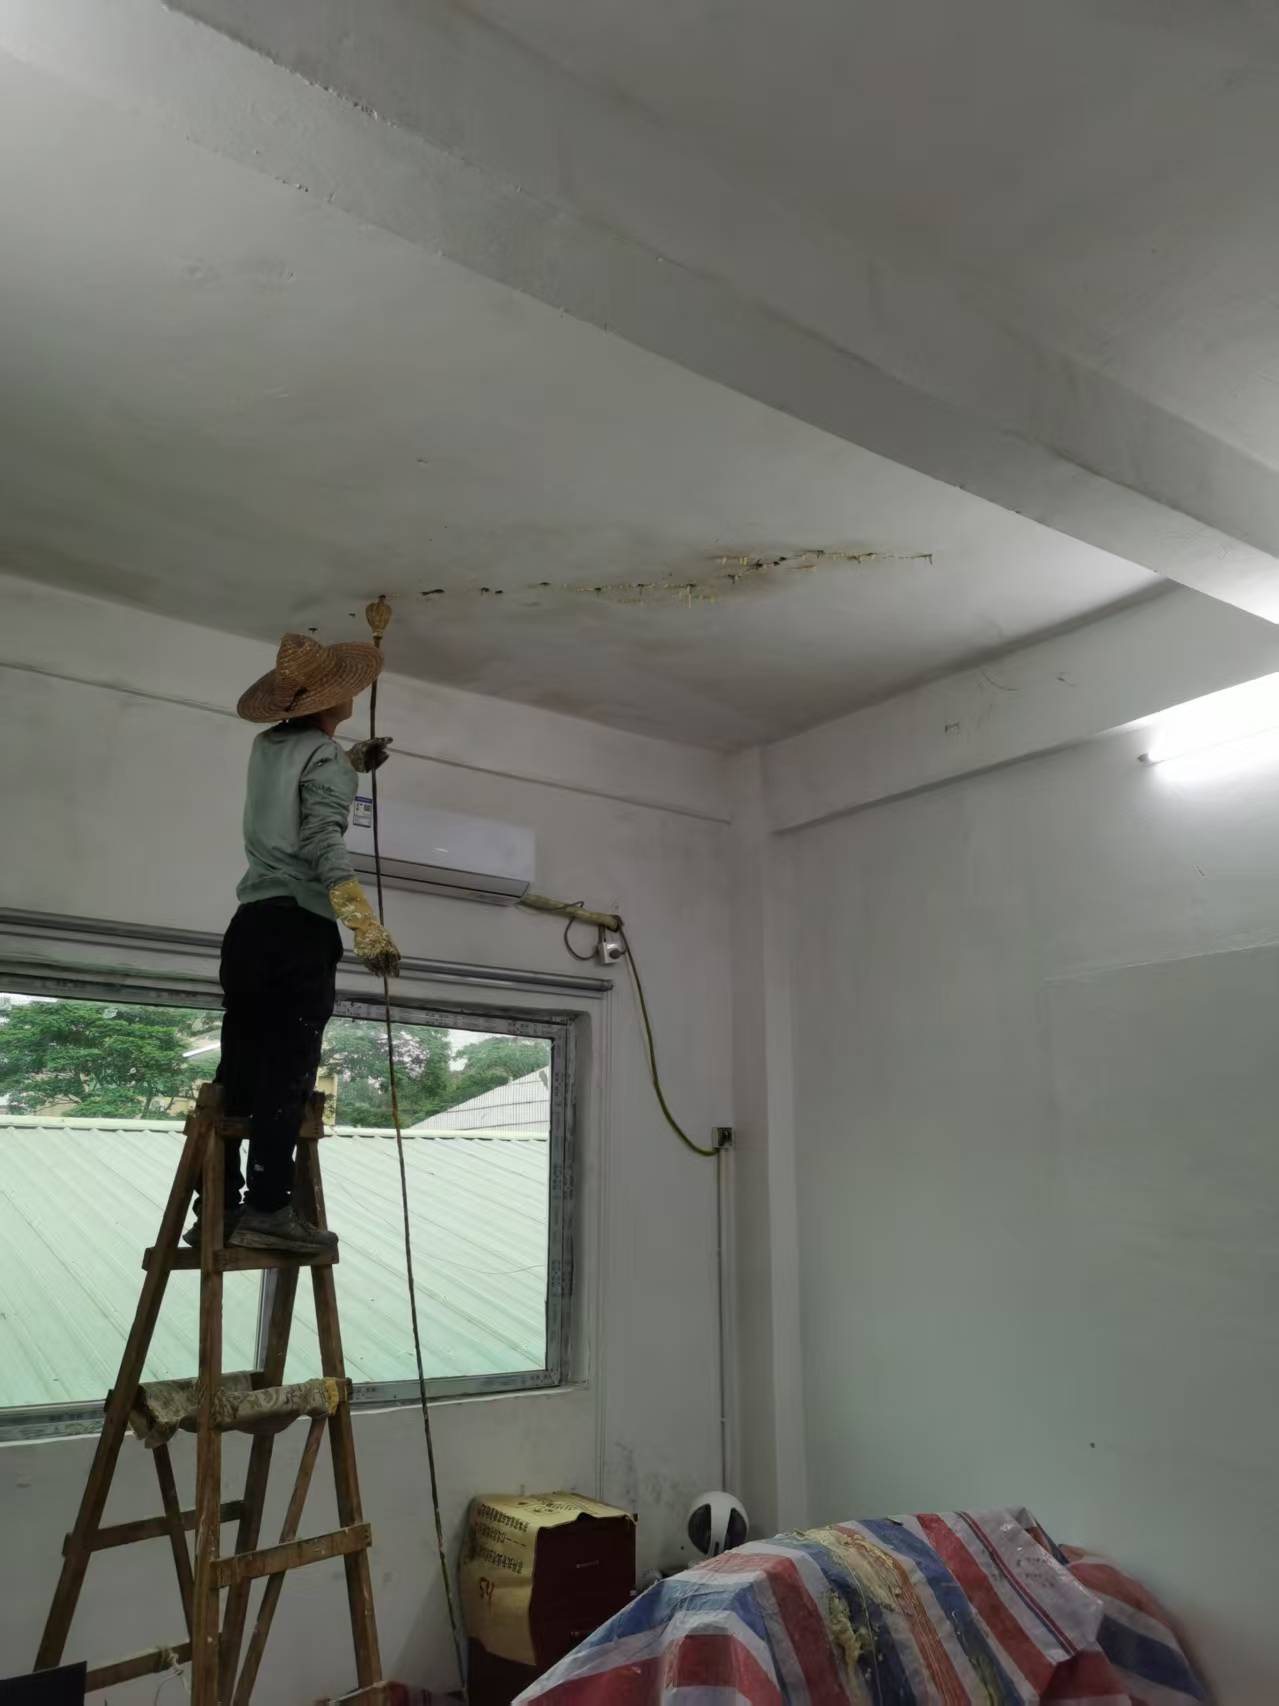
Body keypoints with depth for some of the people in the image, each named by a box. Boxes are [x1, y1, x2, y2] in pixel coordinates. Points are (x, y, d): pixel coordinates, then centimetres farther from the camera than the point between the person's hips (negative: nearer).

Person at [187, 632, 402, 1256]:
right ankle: (267, 1206, -12)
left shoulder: (267, 748, 18)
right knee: (287, 1072, -9)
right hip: (299, 929, -7)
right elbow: (323, 842, -19)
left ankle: (218, 1207, 6)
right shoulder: (324, 756, -4)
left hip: (249, 925, 7)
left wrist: (350, 761, 48)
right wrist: (367, 927, -26)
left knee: (239, 1072, 6)